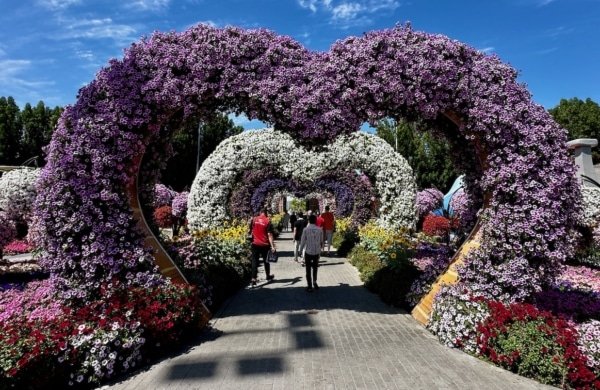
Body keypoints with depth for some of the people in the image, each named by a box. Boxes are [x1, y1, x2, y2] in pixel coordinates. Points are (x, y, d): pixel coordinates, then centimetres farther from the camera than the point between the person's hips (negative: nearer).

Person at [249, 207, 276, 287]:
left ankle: (254, 279, -3)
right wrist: (272, 246, -17)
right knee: (266, 261, 17)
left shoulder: (254, 219, 0)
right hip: (265, 245, -1)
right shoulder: (268, 221, -11)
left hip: (255, 244, 2)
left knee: (255, 261, 4)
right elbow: (269, 235, -16)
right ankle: (268, 276, 35)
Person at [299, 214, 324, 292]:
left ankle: (310, 286, 11)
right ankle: (314, 283, 25)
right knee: (315, 268, 23)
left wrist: (301, 250, 7)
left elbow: (303, 241, -7)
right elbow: (321, 241, 3)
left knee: (308, 269, 9)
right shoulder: (320, 229, -4)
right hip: (317, 252, 2)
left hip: (308, 252, -2)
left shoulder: (305, 229, -10)